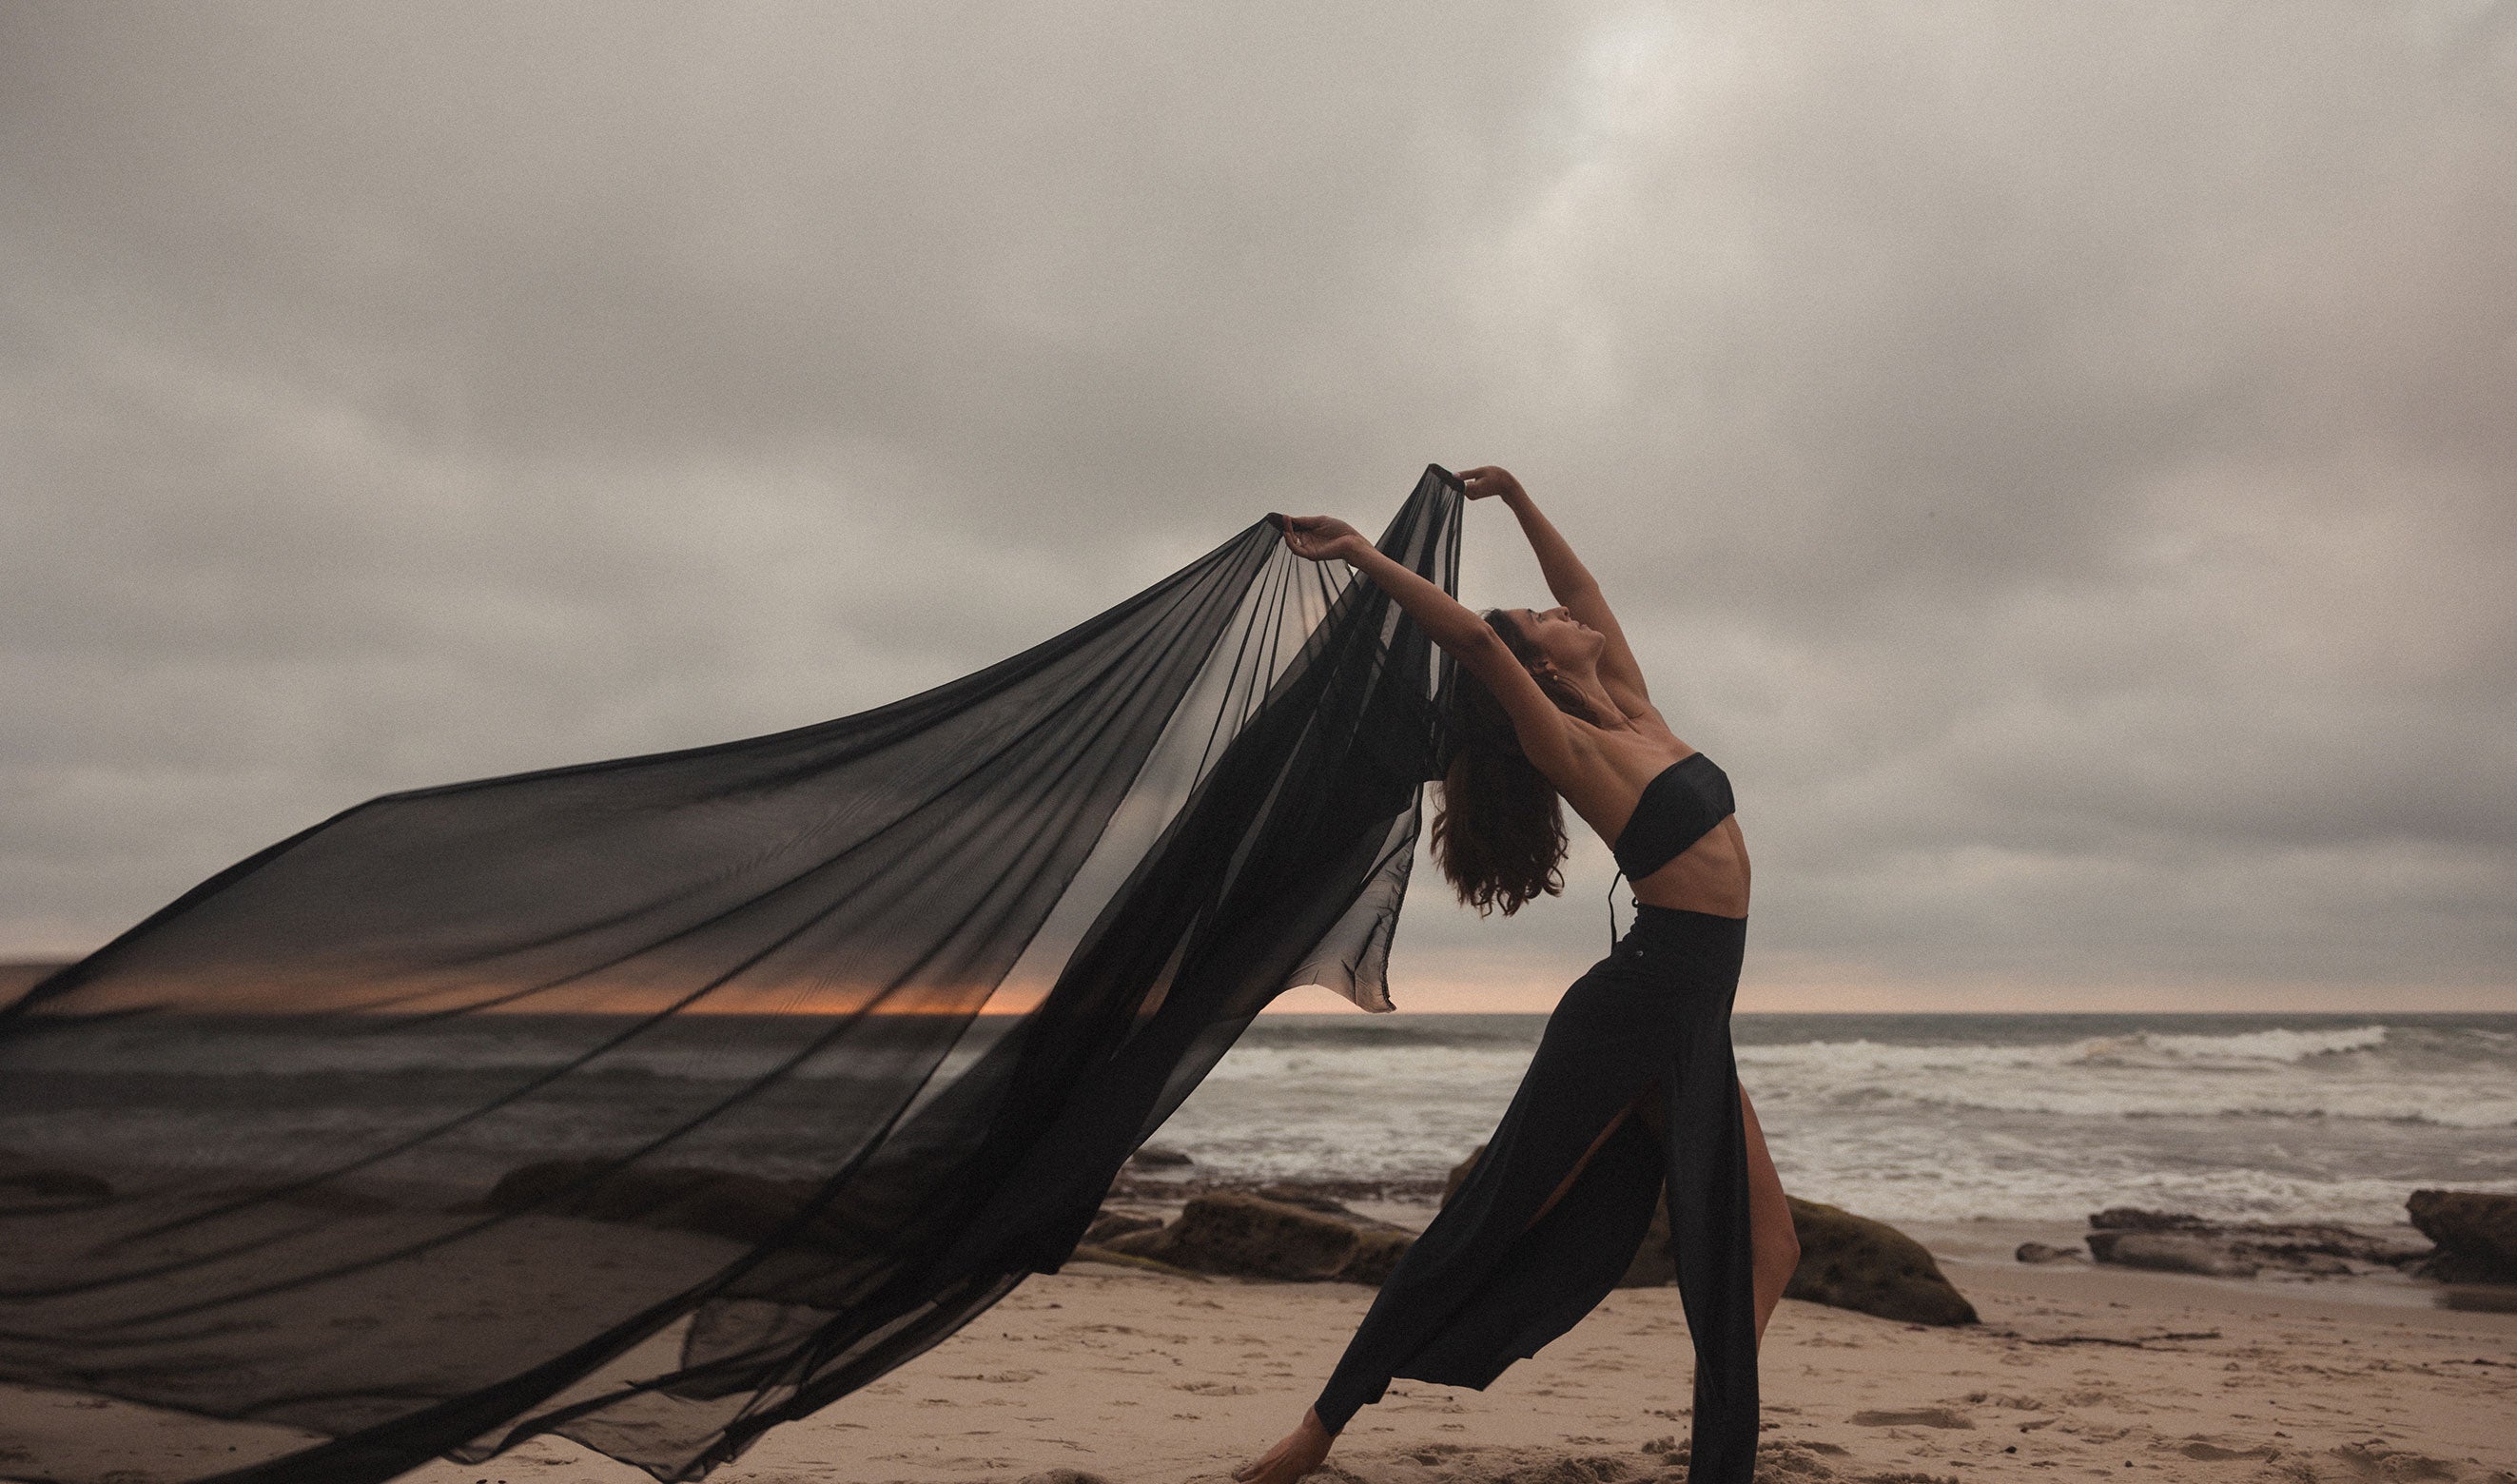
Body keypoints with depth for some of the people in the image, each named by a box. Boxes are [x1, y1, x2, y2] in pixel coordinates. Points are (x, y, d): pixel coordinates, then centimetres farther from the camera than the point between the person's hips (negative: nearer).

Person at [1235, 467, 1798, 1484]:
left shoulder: (1633, 715, 13)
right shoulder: (1565, 743, -8)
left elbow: (1585, 589, 24)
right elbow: (1477, 642, -22)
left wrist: (1516, 498, 29)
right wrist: (1359, 556, -20)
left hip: (1694, 1027, 8)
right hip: (1634, 1008, -8)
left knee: (1756, 1252, 6)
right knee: (1493, 1225, -3)